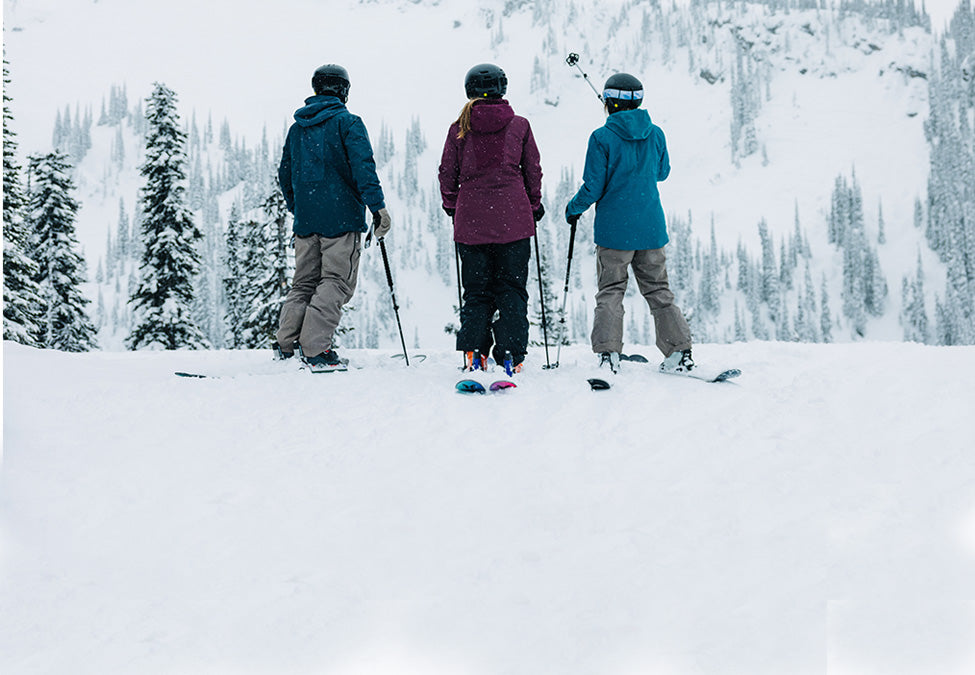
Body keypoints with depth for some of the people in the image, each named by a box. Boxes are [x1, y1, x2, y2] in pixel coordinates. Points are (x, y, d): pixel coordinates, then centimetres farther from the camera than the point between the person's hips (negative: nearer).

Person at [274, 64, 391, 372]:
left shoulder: (296, 128, 14)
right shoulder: (347, 122, -4)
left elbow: (285, 173, 19)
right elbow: (363, 167, -15)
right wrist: (378, 206, -17)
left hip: (305, 218, 6)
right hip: (341, 217, -6)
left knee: (304, 281, 14)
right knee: (337, 281, -4)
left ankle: (286, 343, 7)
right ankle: (315, 348, -14)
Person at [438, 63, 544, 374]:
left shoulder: (460, 129, 2)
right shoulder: (519, 126, 1)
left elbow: (447, 174, 6)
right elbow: (533, 172, 6)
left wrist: (452, 208, 19)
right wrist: (534, 206, 19)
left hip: (471, 221, 1)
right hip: (513, 220, -1)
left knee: (476, 290, 10)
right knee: (511, 289, 6)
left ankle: (474, 352, 4)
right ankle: (511, 354, 2)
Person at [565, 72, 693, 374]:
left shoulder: (602, 138, -11)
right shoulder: (655, 134, 1)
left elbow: (593, 187, -9)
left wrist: (573, 209, 9)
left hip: (614, 229, -3)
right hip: (651, 228, 4)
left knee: (610, 292, 5)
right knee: (659, 290, 11)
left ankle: (608, 354, -4)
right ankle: (680, 351, 8)